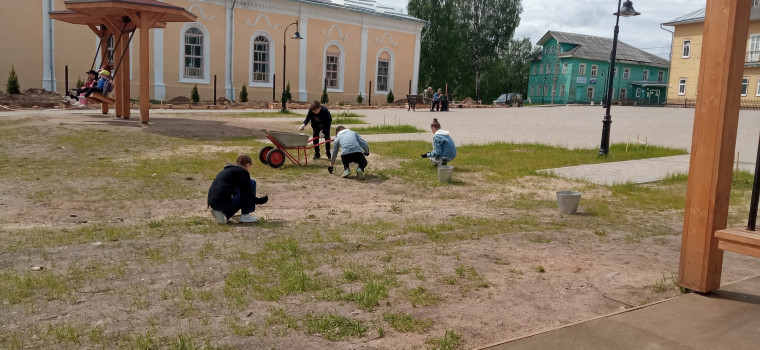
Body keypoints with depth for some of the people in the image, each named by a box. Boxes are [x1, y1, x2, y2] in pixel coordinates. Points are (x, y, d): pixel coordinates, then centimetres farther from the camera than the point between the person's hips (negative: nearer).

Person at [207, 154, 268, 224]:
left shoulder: (225, 170, 26)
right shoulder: (243, 172, 0)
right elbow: (247, 195, -5)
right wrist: (263, 200, 10)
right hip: (224, 202, -9)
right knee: (252, 183, 4)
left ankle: (224, 213, 11)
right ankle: (245, 215, 4)